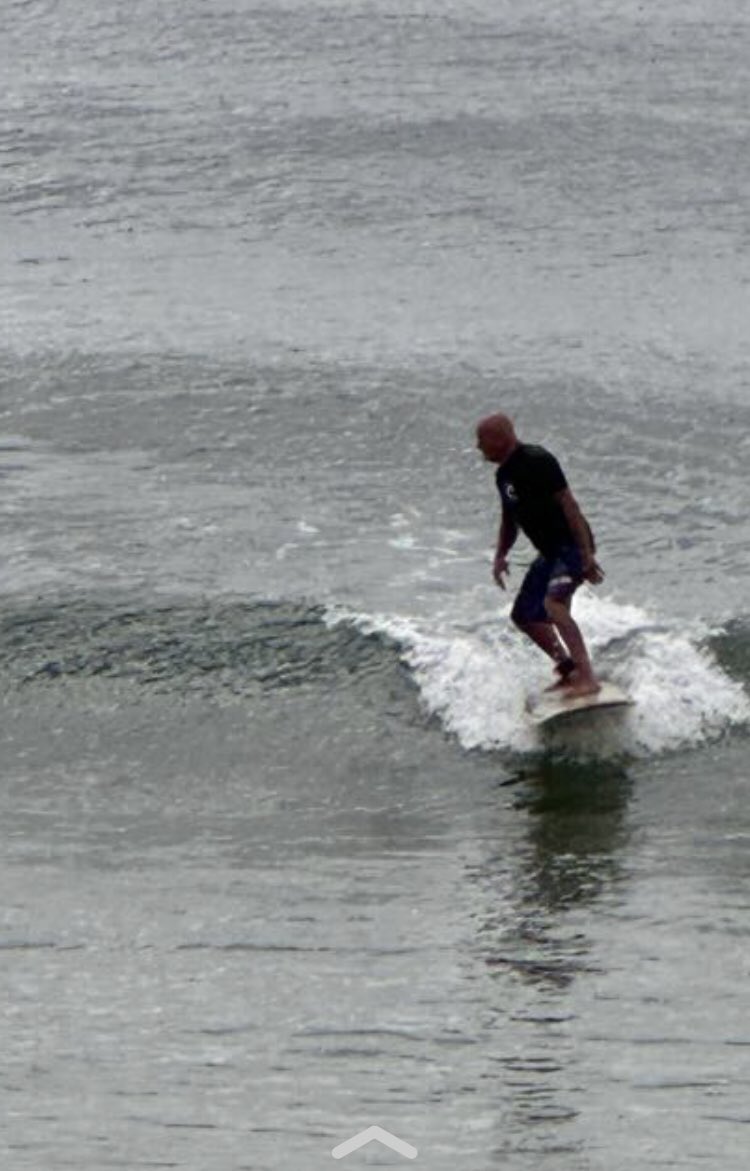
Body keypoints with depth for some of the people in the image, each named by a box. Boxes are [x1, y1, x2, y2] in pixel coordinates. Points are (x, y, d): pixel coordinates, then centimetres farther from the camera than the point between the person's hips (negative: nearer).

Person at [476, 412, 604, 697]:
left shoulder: (536, 462, -17)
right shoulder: (504, 475, 12)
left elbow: (568, 506, -21)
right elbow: (510, 521, 25)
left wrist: (587, 555, -25)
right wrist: (500, 556, 9)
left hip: (573, 545, -10)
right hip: (550, 552, 10)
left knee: (553, 602, -31)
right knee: (524, 616, 16)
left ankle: (587, 677, -35)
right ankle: (568, 668, 29)